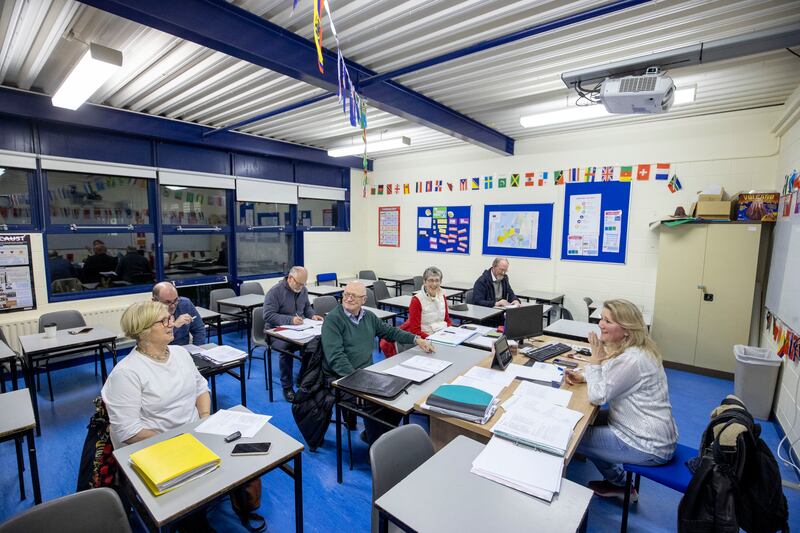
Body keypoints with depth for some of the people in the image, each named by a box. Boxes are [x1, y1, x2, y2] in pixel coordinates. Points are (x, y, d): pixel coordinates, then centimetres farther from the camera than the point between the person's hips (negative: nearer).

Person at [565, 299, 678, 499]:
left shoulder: (631, 359, -30)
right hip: (650, 431, 10)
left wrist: (597, 359, -17)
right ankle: (614, 479, 29)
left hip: (649, 446, -9)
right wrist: (584, 377, -1)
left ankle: (619, 483, 21)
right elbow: (610, 378, 15)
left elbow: (598, 396, -24)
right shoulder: (627, 348, 1)